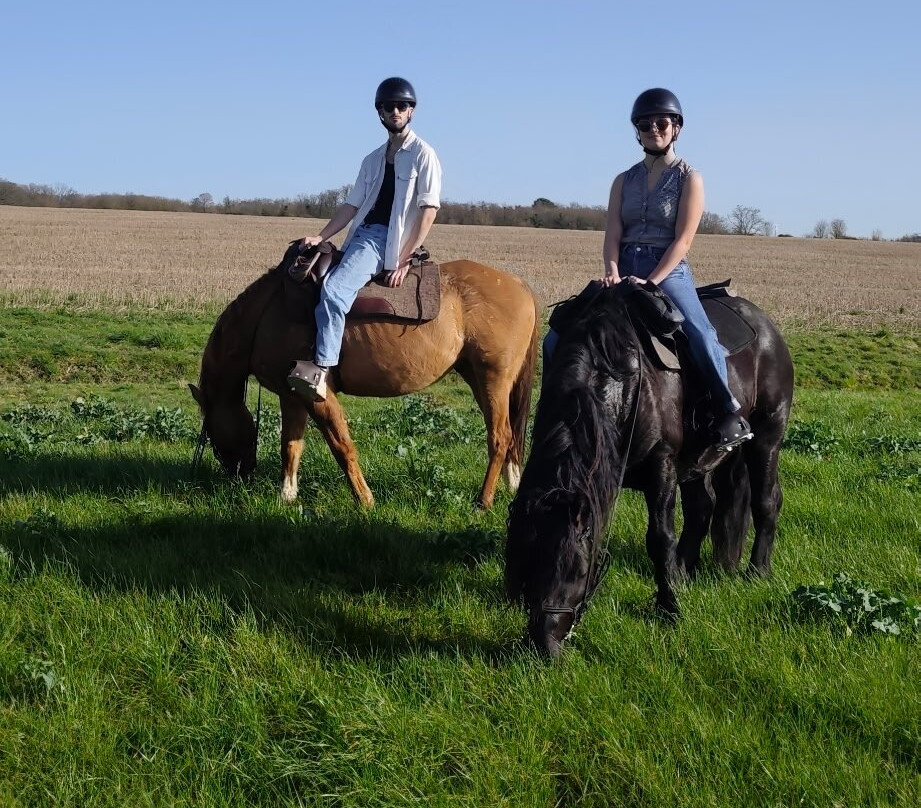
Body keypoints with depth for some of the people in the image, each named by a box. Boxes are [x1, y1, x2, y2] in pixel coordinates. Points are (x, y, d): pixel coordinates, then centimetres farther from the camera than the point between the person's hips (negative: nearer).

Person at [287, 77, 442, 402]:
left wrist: (404, 260, -15)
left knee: (333, 289, -29)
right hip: (362, 234, 9)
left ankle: (323, 368, -34)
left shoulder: (423, 154, -2)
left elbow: (428, 210, -9)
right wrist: (320, 237, 1)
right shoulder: (374, 159, 18)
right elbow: (352, 204, 16)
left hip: (386, 239, -9)